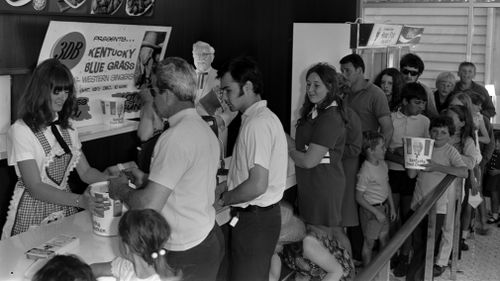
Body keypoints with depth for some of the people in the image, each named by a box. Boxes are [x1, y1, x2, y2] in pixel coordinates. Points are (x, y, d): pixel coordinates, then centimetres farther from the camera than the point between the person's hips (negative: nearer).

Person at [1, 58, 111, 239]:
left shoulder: (66, 127, 7)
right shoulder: (20, 131, -13)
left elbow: (86, 172, 7)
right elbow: (36, 188, -17)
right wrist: (80, 201, -29)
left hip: (66, 207, 5)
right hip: (34, 214, -5)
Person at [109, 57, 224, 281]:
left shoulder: (176, 137, -23)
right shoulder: (204, 129, 7)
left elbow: (149, 206, -25)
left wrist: (122, 190, -7)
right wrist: (146, 179, 14)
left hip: (188, 252, -9)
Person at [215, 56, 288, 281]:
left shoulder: (257, 124, -21)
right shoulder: (264, 117, 12)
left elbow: (257, 185, -26)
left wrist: (223, 200, -12)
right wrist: (221, 188, 10)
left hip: (255, 219, -10)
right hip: (261, 214, 10)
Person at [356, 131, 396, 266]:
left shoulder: (383, 164, 0)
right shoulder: (365, 172, -25)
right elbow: (359, 197, -20)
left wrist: (392, 207, 11)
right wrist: (376, 212, -19)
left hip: (384, 207, 7)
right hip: (370, 209, -7)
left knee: (384, 238, 18)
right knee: (369, 242, 8)